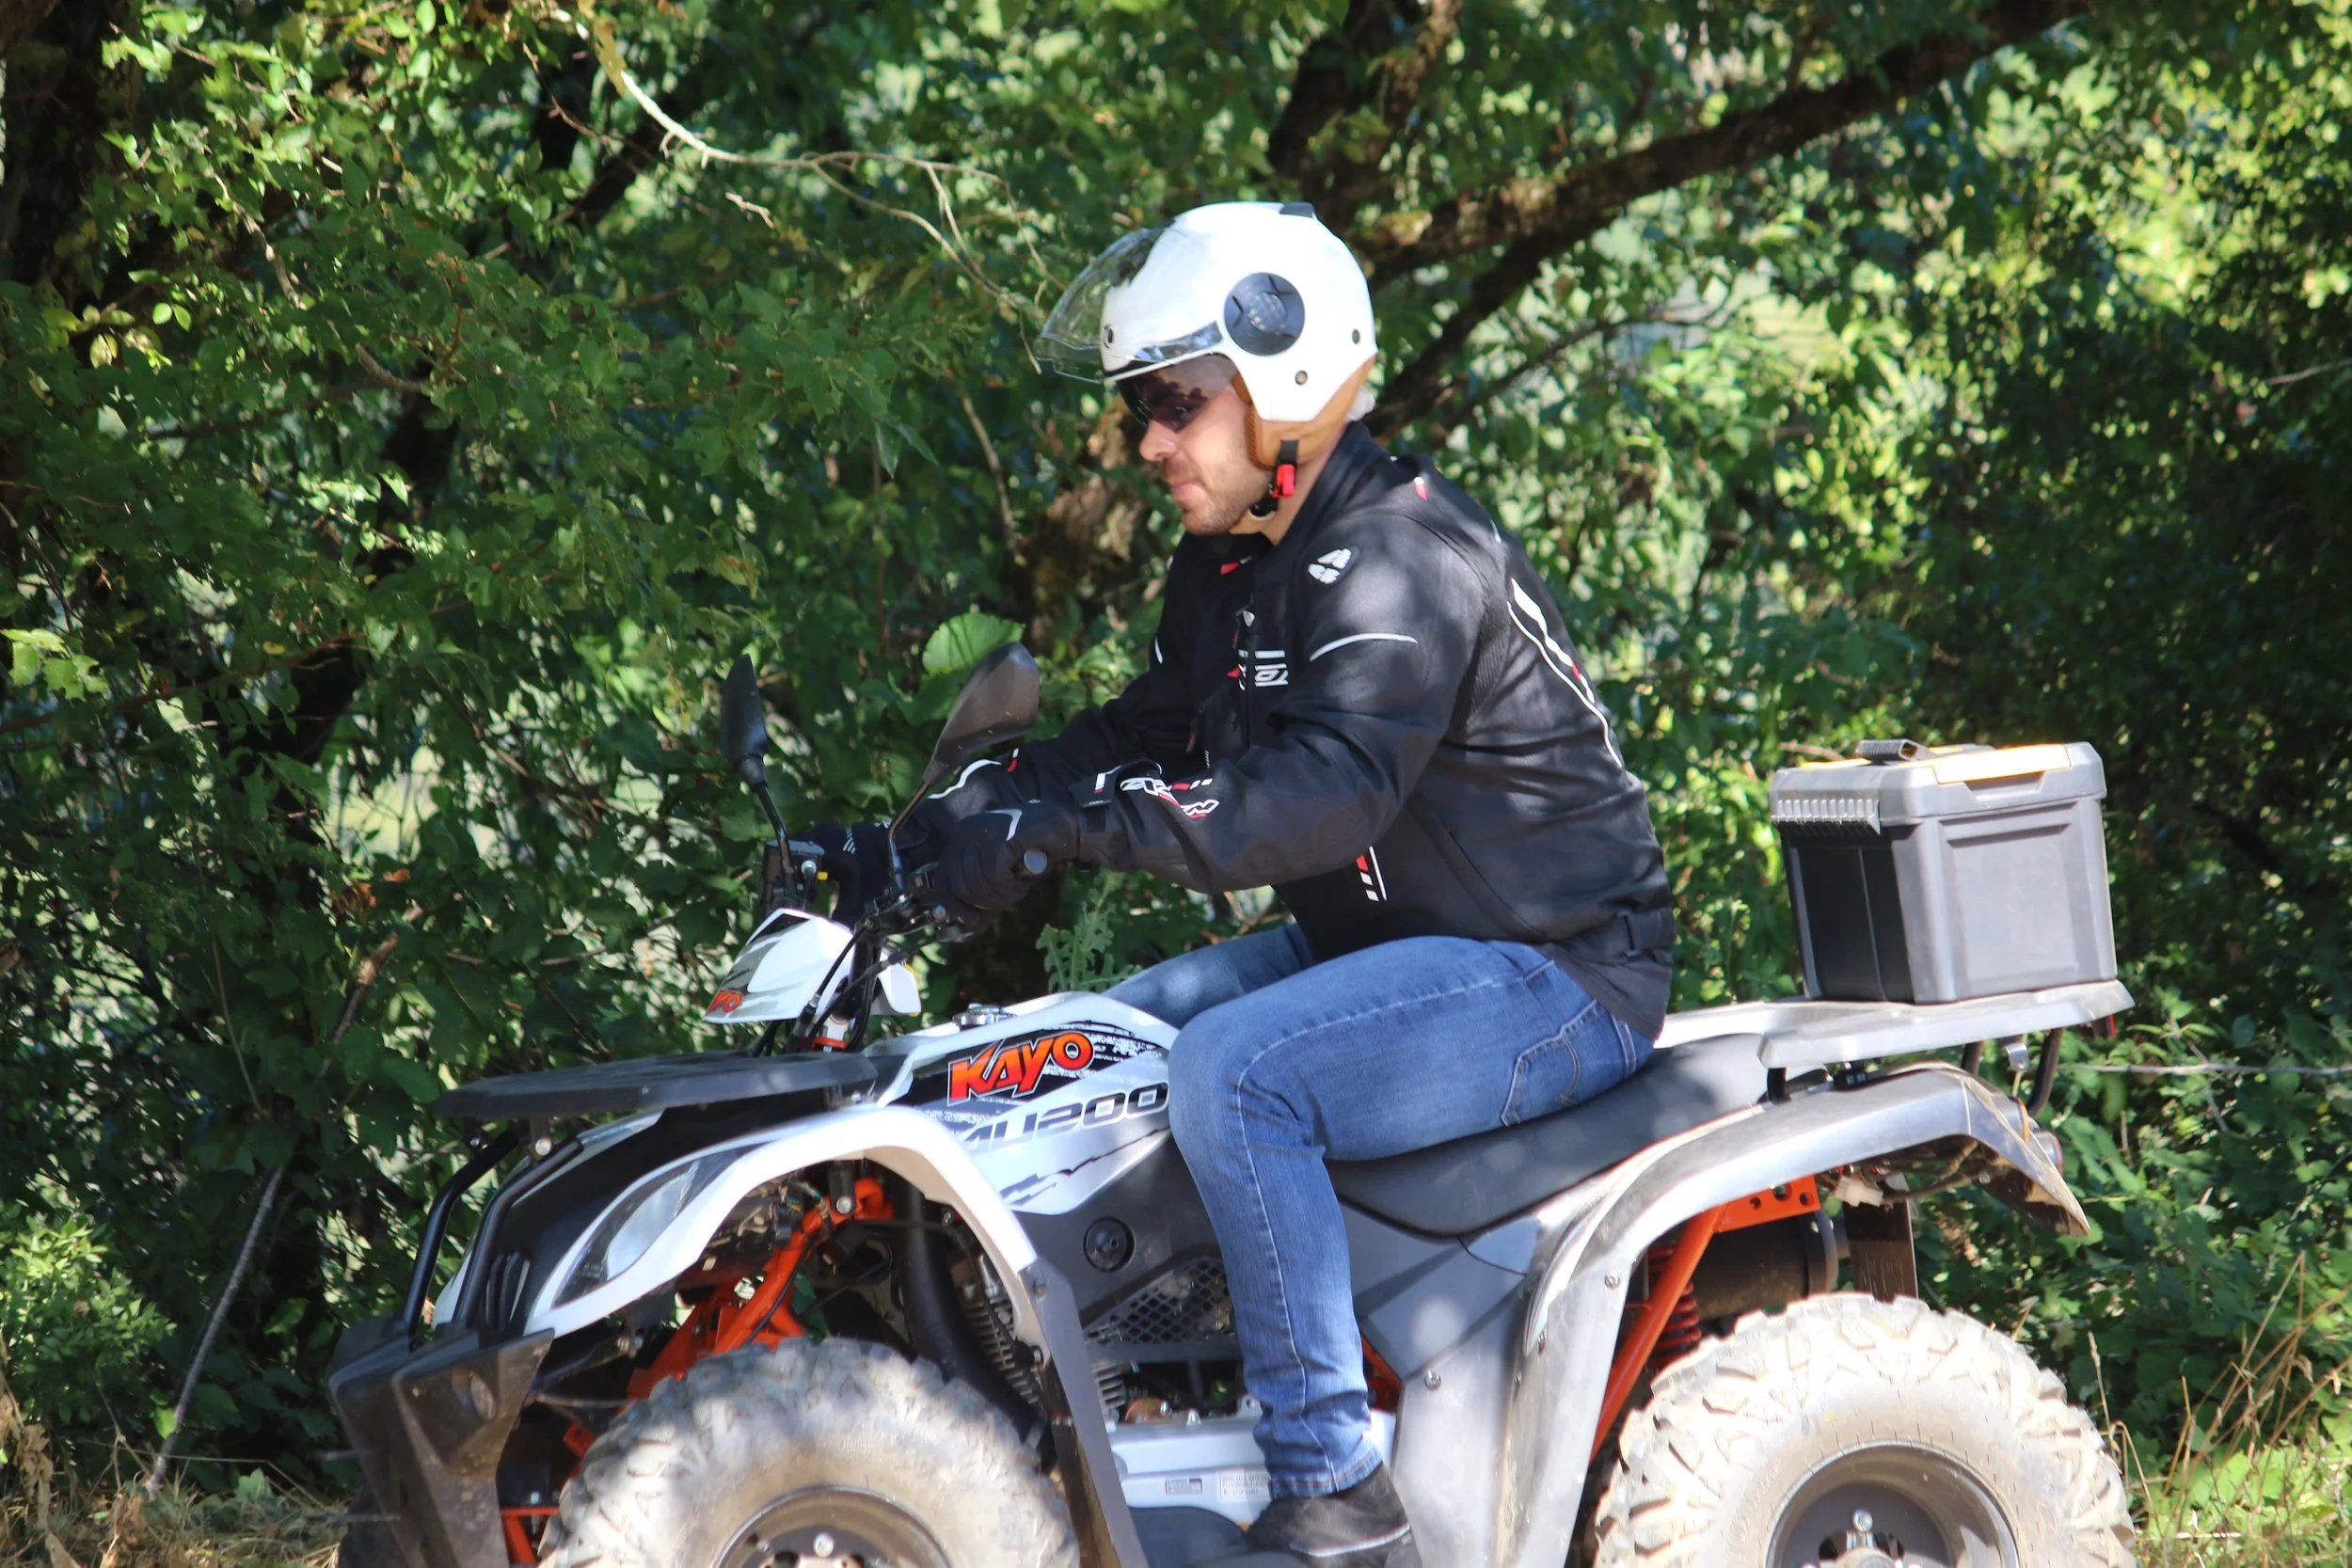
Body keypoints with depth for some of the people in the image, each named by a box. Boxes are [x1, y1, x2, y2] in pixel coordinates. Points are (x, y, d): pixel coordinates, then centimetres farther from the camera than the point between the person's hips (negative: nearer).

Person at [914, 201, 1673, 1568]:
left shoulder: (1402, 558, -20)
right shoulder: (1236, 564, 12)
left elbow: (1322, 797, -33)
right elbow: (1144, 737, 17)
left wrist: (1054, 829, -37)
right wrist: (962, 811, -2)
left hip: (1558, 969, -11)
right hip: (1385, 946, 11)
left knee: (1233, 1073, -30)